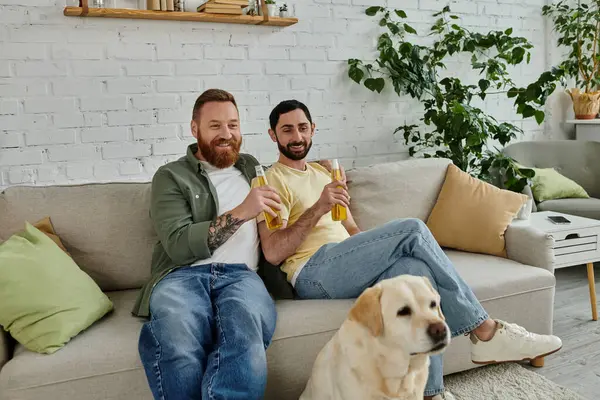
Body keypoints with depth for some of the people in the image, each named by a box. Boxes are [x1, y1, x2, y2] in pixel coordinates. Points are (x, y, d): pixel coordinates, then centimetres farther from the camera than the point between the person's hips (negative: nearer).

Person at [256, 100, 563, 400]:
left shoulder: (323, 174, 25)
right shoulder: (273, 180, 2)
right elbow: (273, 253, -12)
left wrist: (382, 249, 2)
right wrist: (318, 208, -20)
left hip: (347, 268, 7)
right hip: (313, 274, -6)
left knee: (414, 269, -27)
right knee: (412, 230, -23)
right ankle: (486, 331, -16)